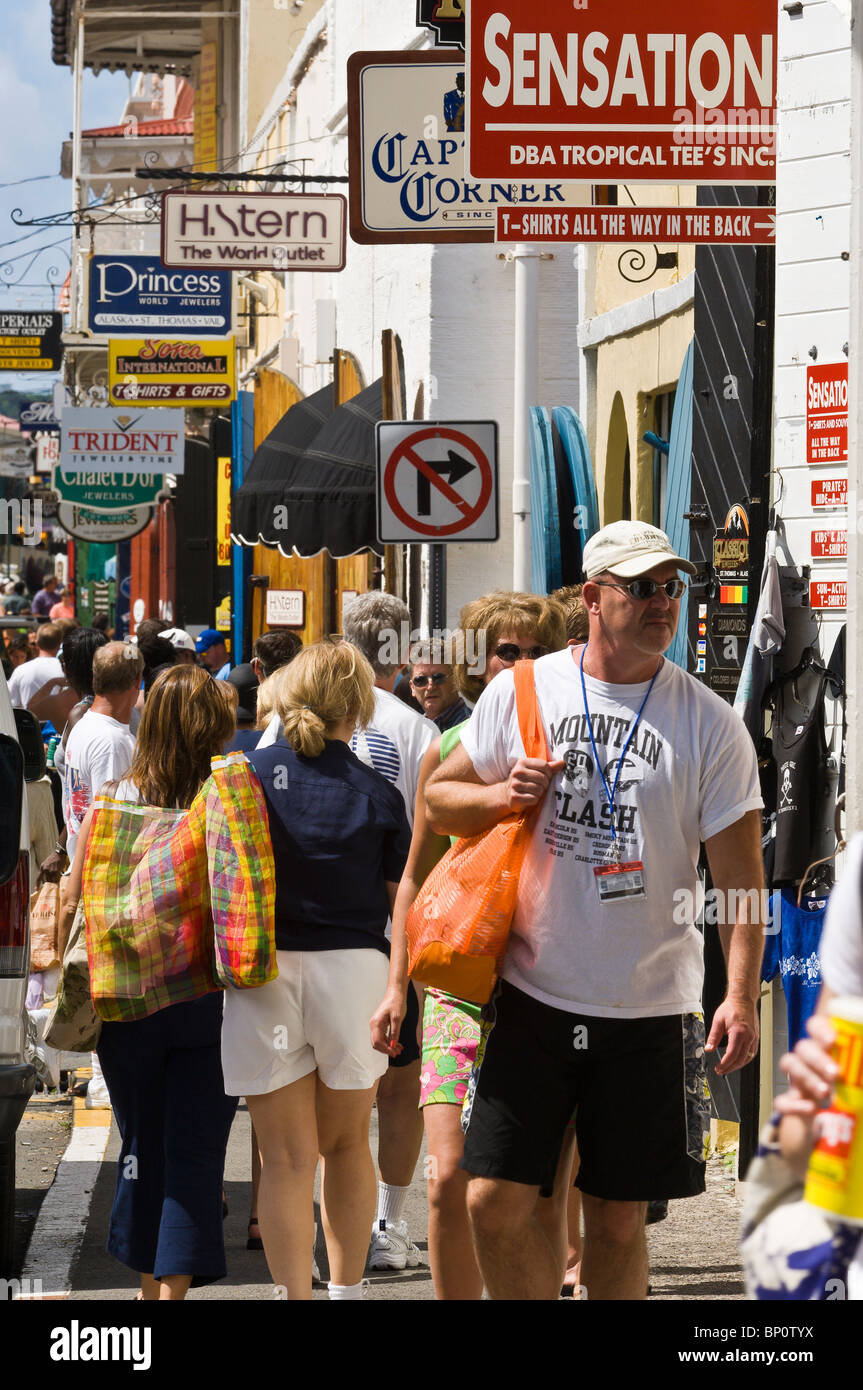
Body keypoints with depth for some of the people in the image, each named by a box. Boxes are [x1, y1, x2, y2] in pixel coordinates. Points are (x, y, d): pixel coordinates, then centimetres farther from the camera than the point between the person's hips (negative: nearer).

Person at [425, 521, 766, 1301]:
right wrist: (504, 797, -8)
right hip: (533, 995, 1)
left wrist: (742, 994, -14)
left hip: (650, 1009, -1)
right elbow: (439, 799, 14)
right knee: (496, 1202, -5)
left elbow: (740, 876, -3)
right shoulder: (521, 693, 3)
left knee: (618, 1221, 6)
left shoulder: (709, 723, -2)